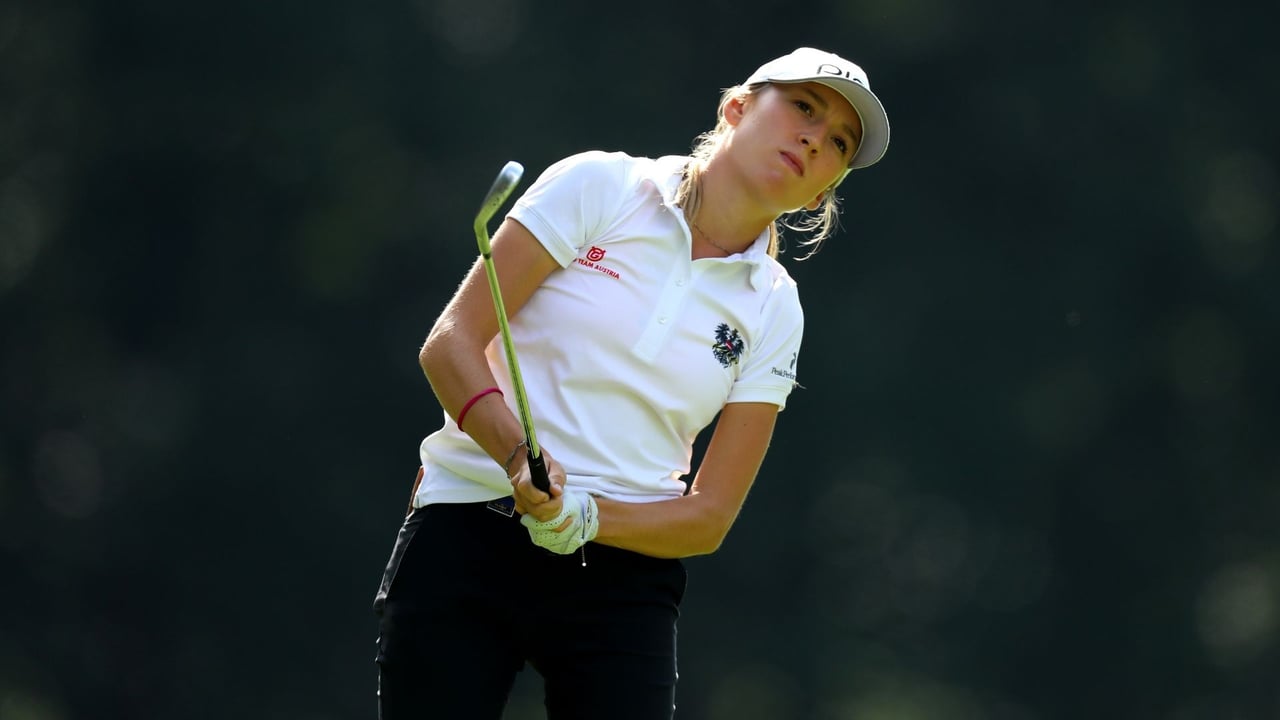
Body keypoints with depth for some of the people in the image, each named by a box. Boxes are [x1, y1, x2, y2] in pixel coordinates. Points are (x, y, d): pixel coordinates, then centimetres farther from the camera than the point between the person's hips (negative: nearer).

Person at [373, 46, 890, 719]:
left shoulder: (773, 311, 7)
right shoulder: (597, 187, -1)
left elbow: (709, 517, 4)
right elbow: (450, 342, -6)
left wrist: (583, 517, -15)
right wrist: (520, 455, -23)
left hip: (625, 579, 3)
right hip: (463, 543, -3)